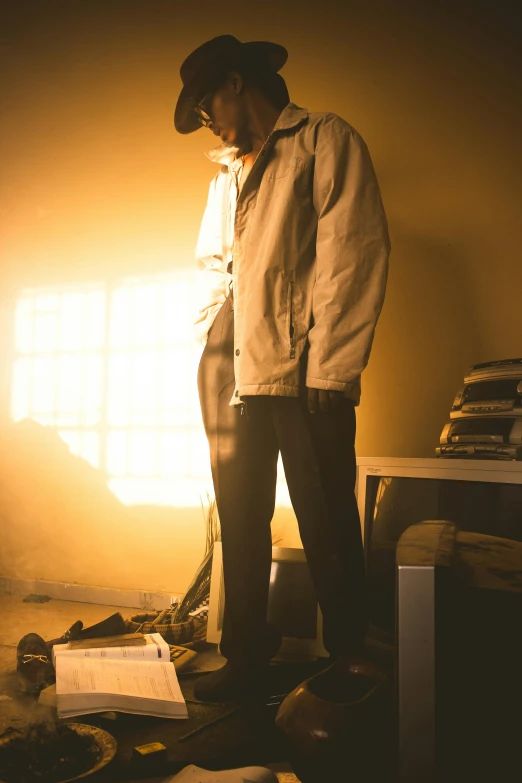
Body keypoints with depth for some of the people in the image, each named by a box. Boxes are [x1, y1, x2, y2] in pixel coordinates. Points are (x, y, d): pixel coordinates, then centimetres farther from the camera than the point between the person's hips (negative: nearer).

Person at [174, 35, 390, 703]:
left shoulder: (324, 139, 6)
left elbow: (355, 253, -5)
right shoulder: (226, 175, 25)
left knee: (328, 532, 0)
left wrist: (330, 371, -13)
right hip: (236, 375, 6)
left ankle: (346, 668, 18)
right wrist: (208, 353, 7)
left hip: (304, 374, -6)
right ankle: (247, 662, 23)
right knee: (240, 523, 9)